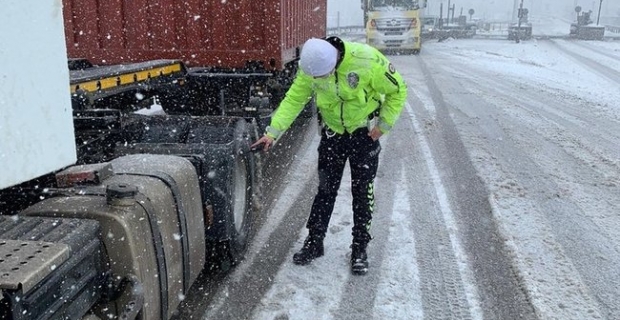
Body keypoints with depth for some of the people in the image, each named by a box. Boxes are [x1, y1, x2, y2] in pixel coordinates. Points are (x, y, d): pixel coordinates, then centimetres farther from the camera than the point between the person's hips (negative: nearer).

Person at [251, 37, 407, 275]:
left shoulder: (367, 61, -29)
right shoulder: (311, 67, -18)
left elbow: (398, 90, -16)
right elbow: (293, 99, -11)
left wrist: (383, 125, -14)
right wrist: (273, 132, -18)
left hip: (364, 134, -2)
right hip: (332, 133, 3)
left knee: (362, 193, 4)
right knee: (325, 190, 8)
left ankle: (359, 249, 19)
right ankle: (314, 243, 23)